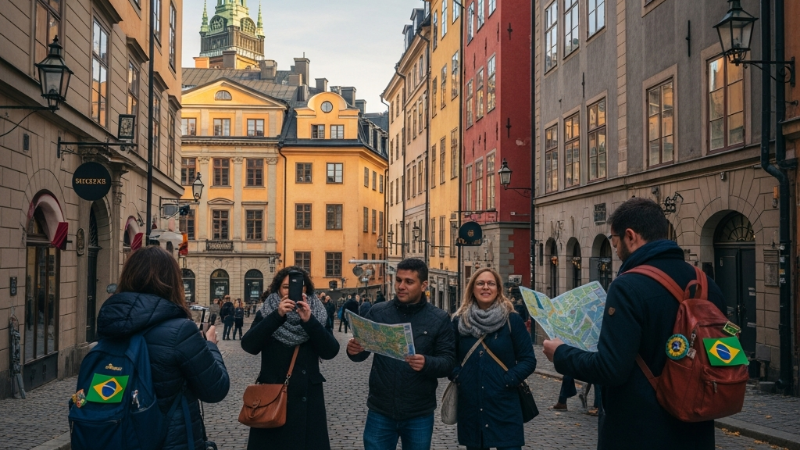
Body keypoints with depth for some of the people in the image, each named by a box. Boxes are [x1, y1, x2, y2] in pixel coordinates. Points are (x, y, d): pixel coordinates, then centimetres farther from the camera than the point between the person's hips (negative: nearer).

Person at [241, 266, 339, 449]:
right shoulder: (267, 312, 1)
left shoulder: (316, 315, 3)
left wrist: (309, 321, -23)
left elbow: (330, 351, -10)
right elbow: (249, 345, -14)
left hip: (307, 400, 1)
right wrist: (277, 315, -24)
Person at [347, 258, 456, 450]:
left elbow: (449, 362, -7)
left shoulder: (439, 319, -4)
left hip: (419, 415, -1)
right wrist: (354, 350, -20)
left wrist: (427, 363, -27)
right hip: (380, 411, 1)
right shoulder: (377, 312, -1)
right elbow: (361, 352, 3)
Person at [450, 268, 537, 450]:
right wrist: (457, 376, -2)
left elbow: (528, 360, -2)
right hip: (470, 408, 3)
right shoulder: (459, 321, 6)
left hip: (504, 407, -2)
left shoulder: (512, 320, -2)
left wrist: (507, 380, -12)